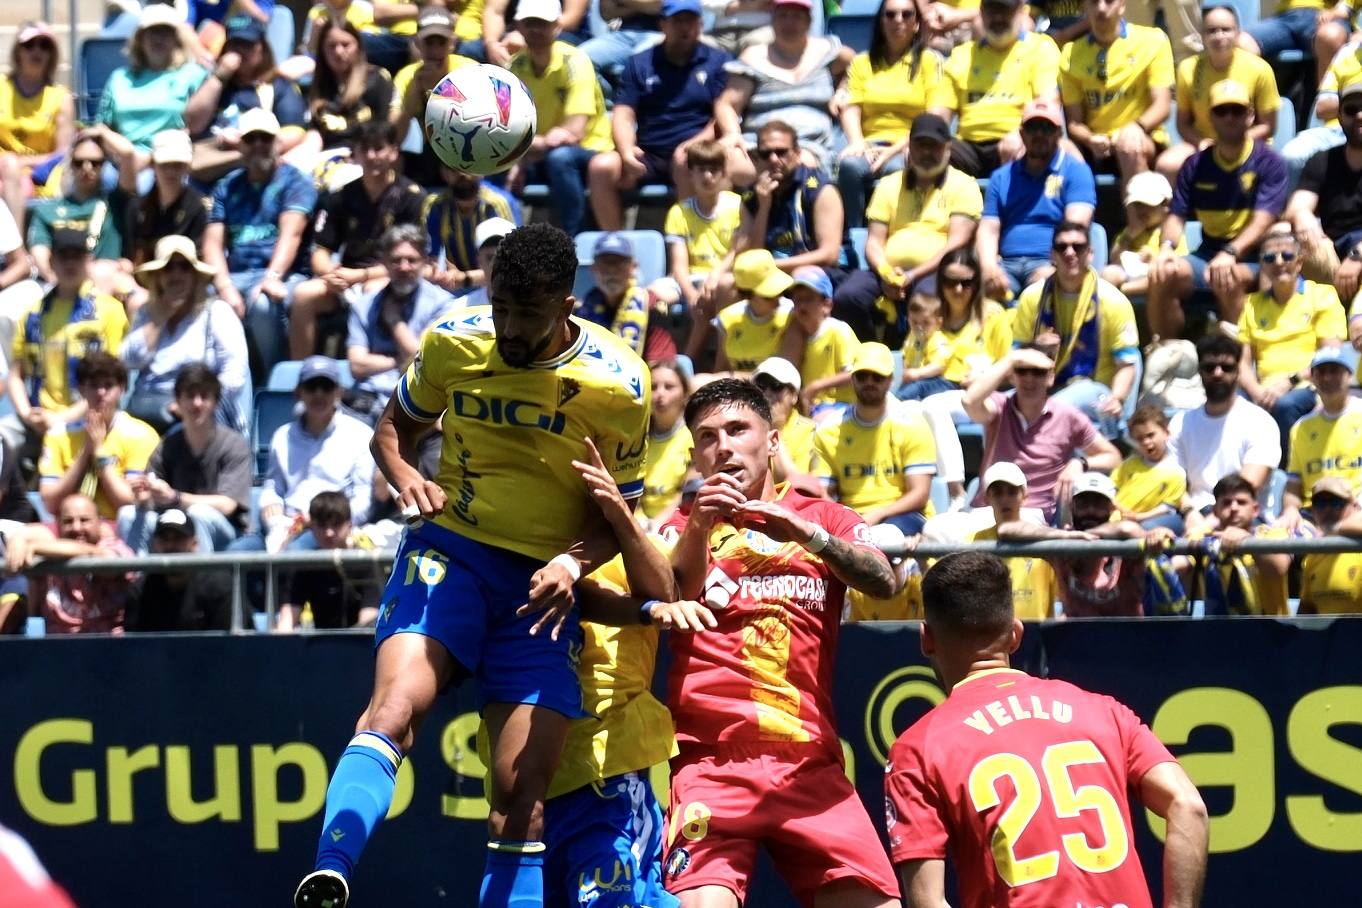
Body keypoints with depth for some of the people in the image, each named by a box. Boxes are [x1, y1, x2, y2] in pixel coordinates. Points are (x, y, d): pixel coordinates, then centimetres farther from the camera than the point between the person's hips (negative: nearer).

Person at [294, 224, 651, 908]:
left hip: (543, 584, 1)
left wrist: (574, 561, -19)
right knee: (396, 704, -28)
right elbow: (394, 427, 13)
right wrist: (406, 478, -9)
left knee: (521, 791, -5)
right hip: (449, 550, -1)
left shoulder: (618, 386, -8)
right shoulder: (453, 344, -4)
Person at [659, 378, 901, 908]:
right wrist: (700, 528, -24)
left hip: (811, 764, 2)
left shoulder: (821, 518, 14)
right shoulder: (685, 527, 14)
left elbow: (883, 582, -6)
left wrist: (807, 534, -23)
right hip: (711, 761, -1)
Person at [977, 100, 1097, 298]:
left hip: (1049, 262, -3)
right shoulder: (1002, 177, 22)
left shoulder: (1076, 171, 9)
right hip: (1006, 263, 3)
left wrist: (1055, 268, -20)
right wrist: (989, 267, -8)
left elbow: (1076, 226, -4)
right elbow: (988, 229, 14)